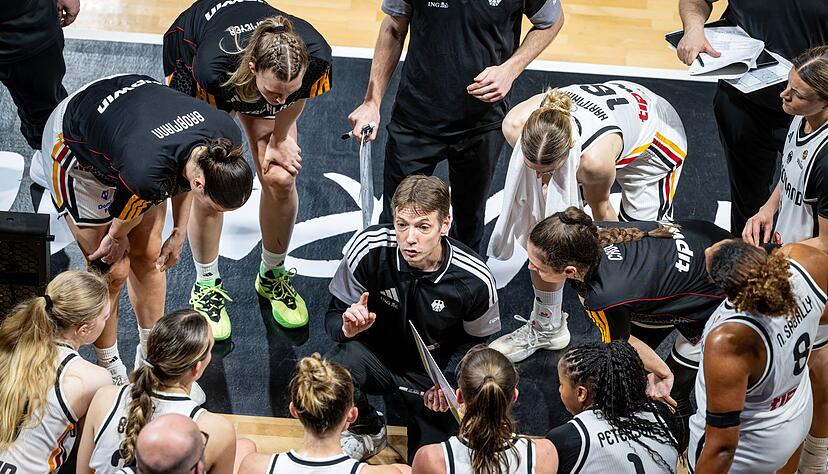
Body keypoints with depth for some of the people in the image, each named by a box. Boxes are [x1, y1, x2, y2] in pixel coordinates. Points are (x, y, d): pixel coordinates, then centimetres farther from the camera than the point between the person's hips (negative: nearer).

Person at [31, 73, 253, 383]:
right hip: (77, 146, -6)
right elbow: (119, 228, -19)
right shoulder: (145, 176, -45)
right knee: (114, 271, -2)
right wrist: (116, 240, 2)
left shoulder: (228, 136, -27)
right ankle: (109, 370, 20)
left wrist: (179, 232, 3)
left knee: (148, 255, 10)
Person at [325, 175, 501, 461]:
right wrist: (347, 327, -34)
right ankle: (368, 430, 1)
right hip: (376, 352, 0)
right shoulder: (368, 248, -24)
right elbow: (335, 315, -10)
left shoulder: (475, 281, -23)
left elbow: (477, 344, -3)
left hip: (432, 374, 0)